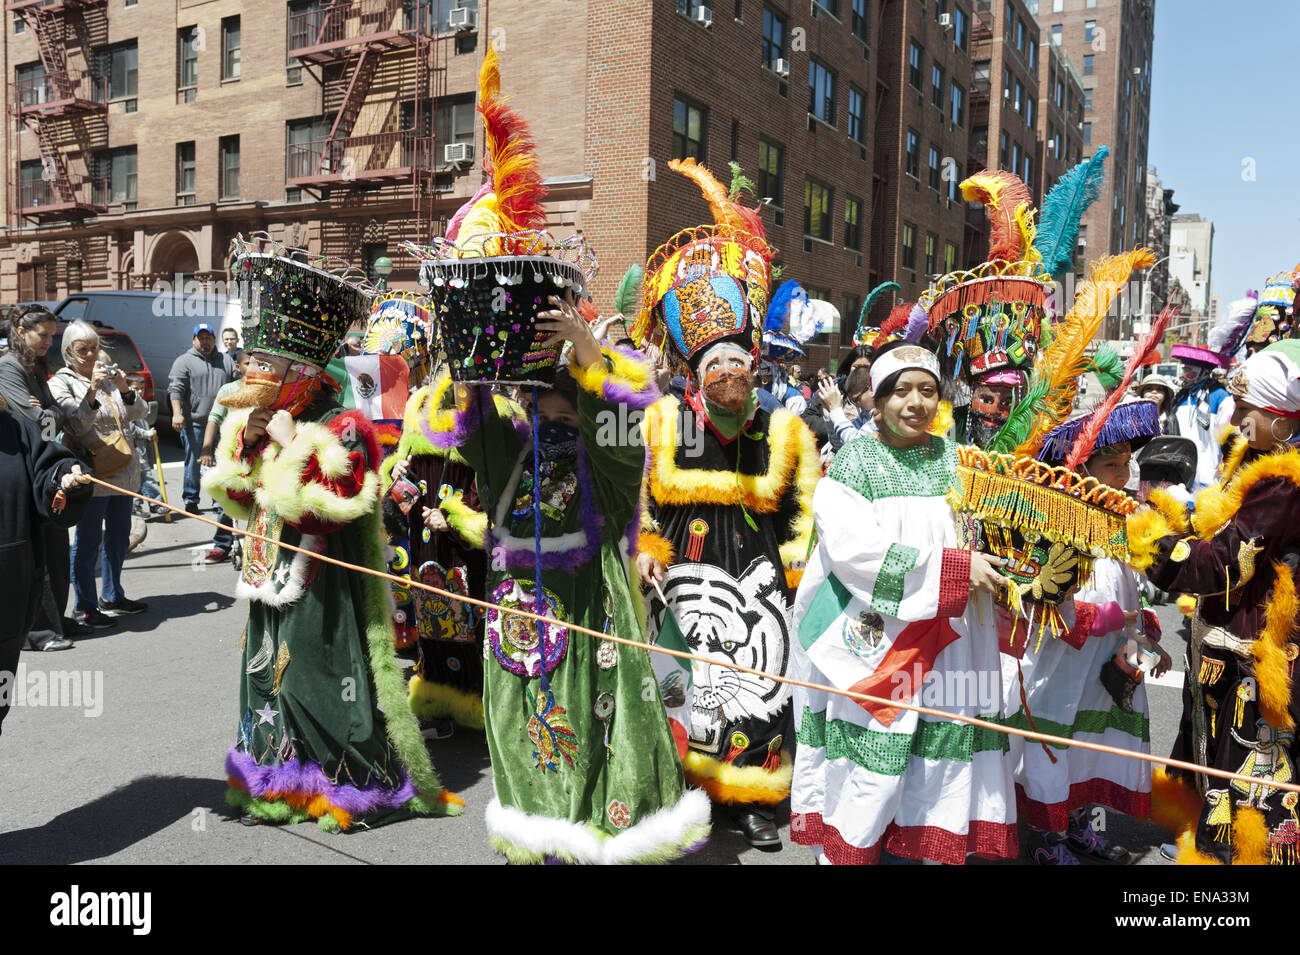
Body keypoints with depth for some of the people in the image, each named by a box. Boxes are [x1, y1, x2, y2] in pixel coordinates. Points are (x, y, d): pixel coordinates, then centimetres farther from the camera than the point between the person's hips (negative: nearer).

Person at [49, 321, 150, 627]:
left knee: (119, 537, 15)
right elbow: (77, 424, -14)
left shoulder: (108, 377, 13)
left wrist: (125, 390, -12)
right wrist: (92, 390, -25)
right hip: (93, 475, -6)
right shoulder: (61, 383, -3)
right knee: (88, 542, -2)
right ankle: (86, 608, 7)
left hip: (124, 471, 6)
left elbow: (140, 413, 6)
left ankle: (112, 597, 29)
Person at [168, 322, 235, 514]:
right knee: (194, 462, 0)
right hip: (194, 424, -3)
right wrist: (177, 413, -18)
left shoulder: (226, 360, 15)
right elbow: (176, 389, -6)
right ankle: (190, 499, 11)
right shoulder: (184, 361, 3)